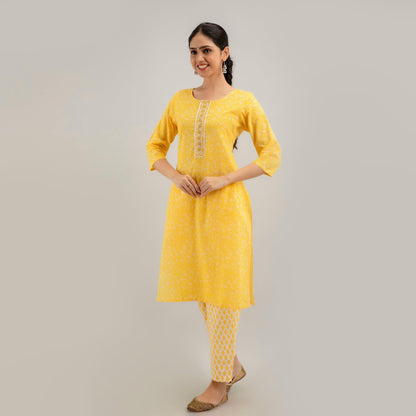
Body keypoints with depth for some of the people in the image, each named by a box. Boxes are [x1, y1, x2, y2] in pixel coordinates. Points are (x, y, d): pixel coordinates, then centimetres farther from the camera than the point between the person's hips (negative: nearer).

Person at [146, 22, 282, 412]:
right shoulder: (180, 99, 10)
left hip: (224, 204, -5)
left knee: (222, 290, 1)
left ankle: (220, 383, 17)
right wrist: (175, 175, -5)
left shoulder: (243, 101, -2)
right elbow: (155, 146, 15)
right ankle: (232, 363, 33)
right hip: (185, 203, 5)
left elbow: (271, 155, -3)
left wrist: (223, 179, -13)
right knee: (199, 286, 13)